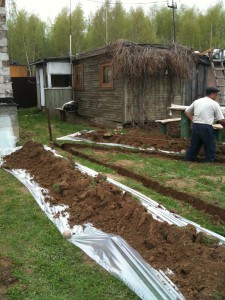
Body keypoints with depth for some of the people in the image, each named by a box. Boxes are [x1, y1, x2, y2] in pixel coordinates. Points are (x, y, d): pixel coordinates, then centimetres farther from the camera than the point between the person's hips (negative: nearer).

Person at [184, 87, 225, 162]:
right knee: (210, 150, 7)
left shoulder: (197, 101, 13)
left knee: (193, 147, 15)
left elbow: (186, 112, 18)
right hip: (207, 128, -5)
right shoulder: (214, 104, -1)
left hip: (196, 127, 6)